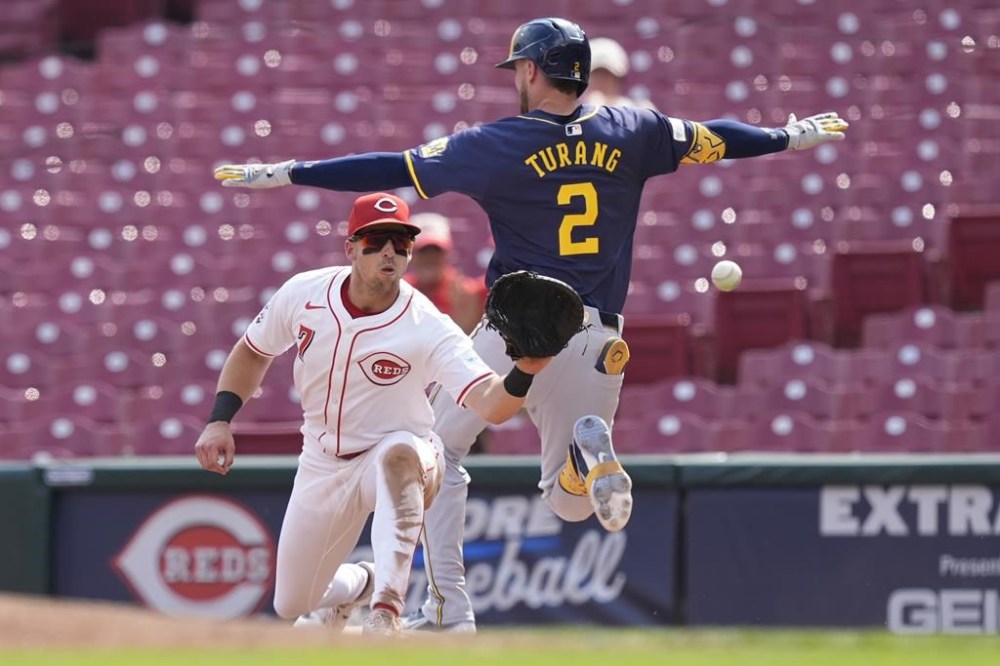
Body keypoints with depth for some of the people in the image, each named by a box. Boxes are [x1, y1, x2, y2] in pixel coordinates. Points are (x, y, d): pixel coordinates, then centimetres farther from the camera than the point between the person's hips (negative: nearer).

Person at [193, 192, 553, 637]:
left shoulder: (429, 329, -26)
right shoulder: (304, 294, -13)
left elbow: (489, 405, -38)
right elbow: (252, 351, 6)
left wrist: (524, 372, -59)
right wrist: (220, 420, -5)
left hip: (402, 465, -5)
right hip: (323, 466, 5)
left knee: (398, 453, -43)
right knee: (292, 605, 11)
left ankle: (386, 611, -46)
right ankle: (357, 585, 48)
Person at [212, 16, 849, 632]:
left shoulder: (497, 144, -6)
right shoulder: (629, 132, 3)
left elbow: (391, 169, -7)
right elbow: (710, 138, 18)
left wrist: (284, 173, -2)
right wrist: (791, 137, 36)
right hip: (596, 339, 3)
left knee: (439, 451, 17)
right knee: (570, 500, 16)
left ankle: (450, 608, 3)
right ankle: (590, 448, -21)